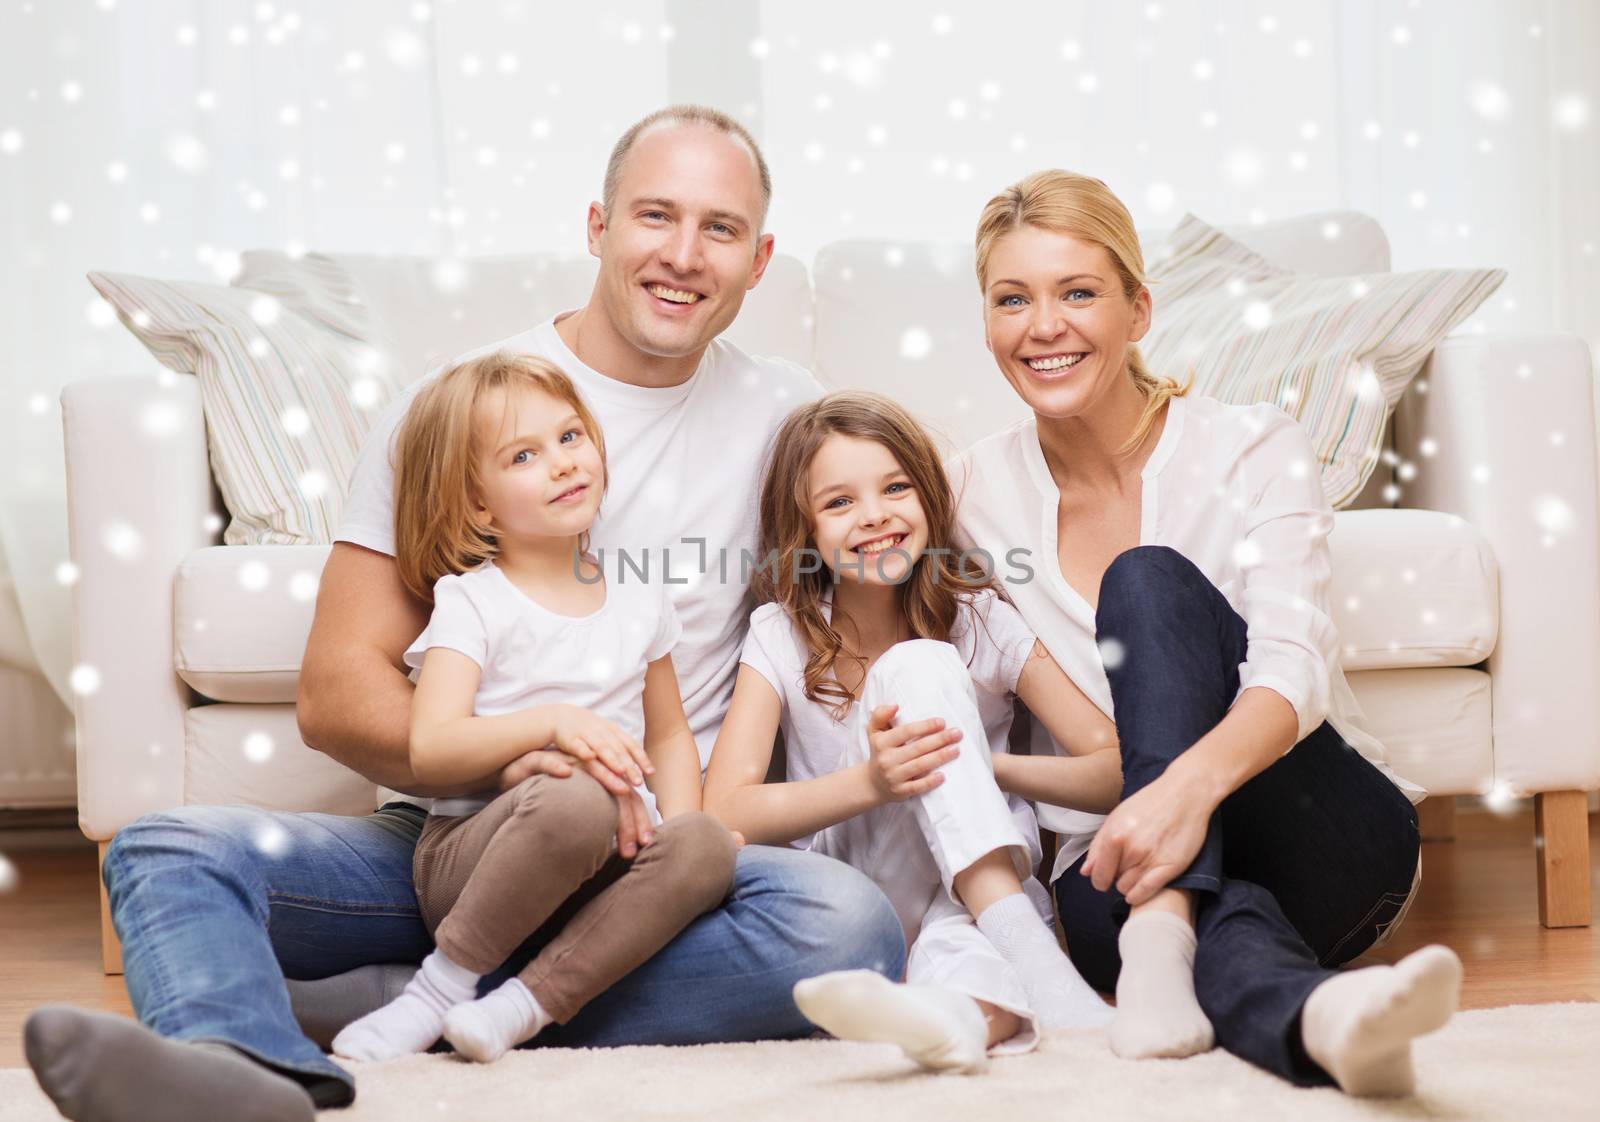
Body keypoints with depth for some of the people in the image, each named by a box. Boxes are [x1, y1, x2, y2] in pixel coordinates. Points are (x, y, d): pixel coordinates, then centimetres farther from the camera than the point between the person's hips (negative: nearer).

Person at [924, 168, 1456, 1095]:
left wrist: (1189, 782, -46)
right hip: (1114, 871, 1)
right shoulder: (977, 493, 4)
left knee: (1150, 578, -28)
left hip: (1329, 848, -1)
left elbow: (1293, 669, -24)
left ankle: (1163, 948, -45)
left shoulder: (1254, 449, -7)